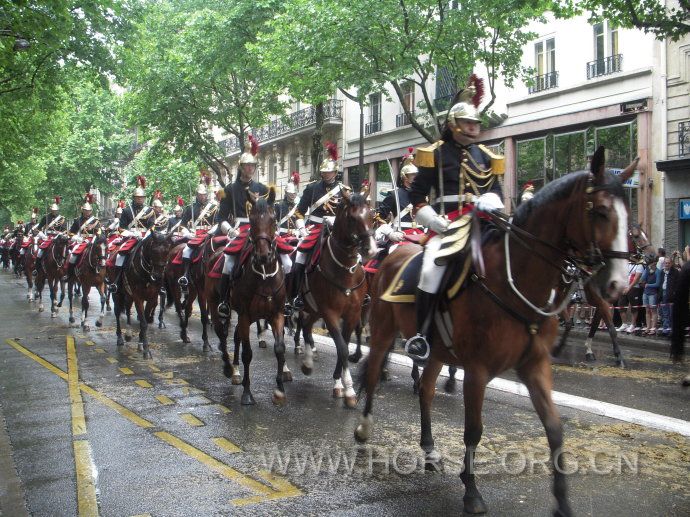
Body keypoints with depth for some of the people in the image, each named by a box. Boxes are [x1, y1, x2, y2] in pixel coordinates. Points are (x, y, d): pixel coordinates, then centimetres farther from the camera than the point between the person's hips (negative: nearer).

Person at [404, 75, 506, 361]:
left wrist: (491, 201, -7)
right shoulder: (436, 153, 4)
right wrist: (433, 220, -11)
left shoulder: (484, 155, 17)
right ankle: (421, 333, -17)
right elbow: (417, 194, 2)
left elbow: (496, 188, 17)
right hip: (448, 223, -5)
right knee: (432, 269, -25)